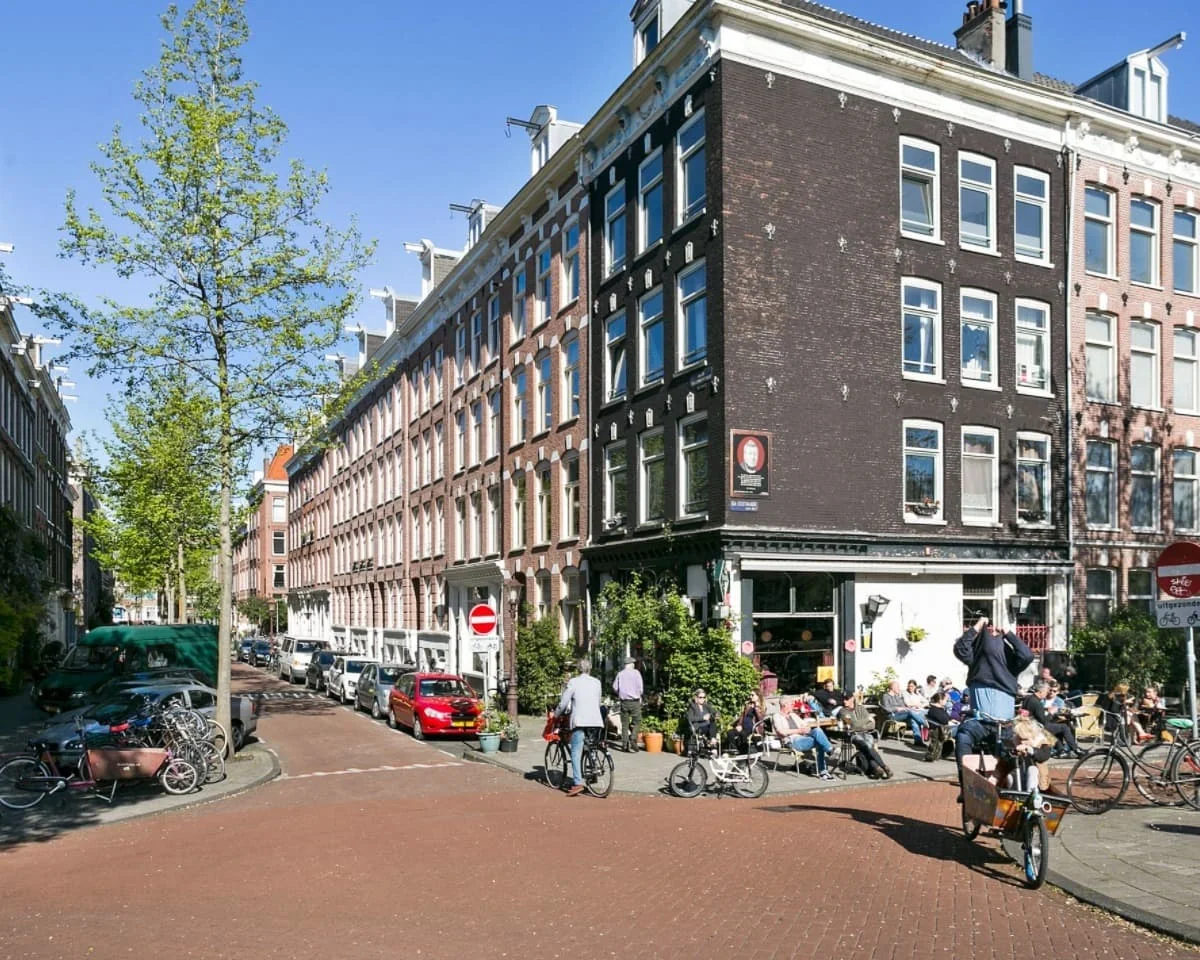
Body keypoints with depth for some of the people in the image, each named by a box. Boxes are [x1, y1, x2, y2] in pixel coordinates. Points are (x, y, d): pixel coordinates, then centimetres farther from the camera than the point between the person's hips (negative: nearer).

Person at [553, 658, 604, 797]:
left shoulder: (573, 682, 0)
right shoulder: (596, 682, 12)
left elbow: (563, 703, 1)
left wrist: (556, 715, 17)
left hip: (580, 721, -5)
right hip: (595, 720, 5)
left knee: (576, 752, -5)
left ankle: (578, 783, -15)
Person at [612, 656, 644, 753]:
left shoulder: (620, 674, 5)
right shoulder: (636, 672, -4)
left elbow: (615, 688, 4)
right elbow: (640, 687, -8)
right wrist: (639, 696, 9)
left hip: (624, 702, 3)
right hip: (635, 701, -3)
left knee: (624, 724, 10)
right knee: (636, 723, 5)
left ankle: (625, 745, 9)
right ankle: (633, 742, -9)